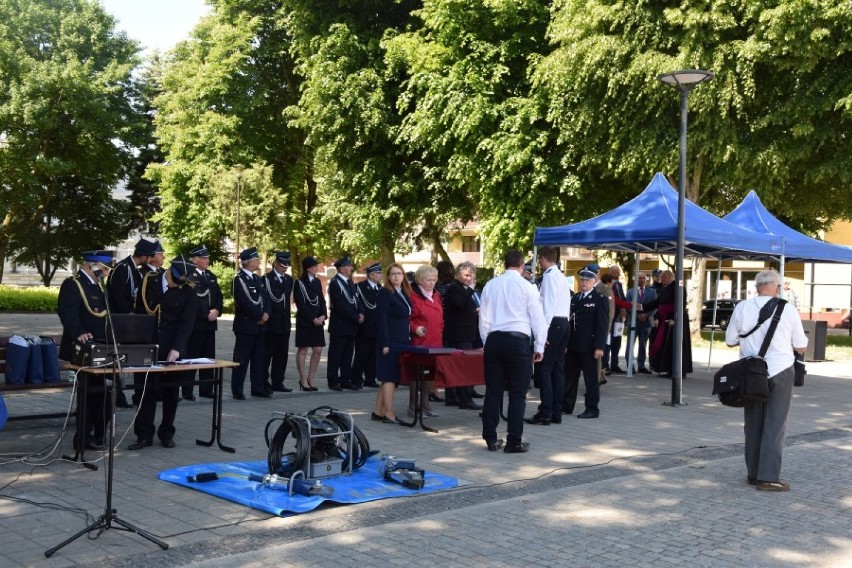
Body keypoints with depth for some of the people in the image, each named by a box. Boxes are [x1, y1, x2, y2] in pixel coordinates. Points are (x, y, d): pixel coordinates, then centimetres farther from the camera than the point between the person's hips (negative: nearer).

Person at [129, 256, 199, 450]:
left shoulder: (188, 292, -5)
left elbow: (187, 323, -11)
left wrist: (176, 349, -23)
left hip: (173, 349, -1)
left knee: (171, 392, 7)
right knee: (147, 390, 2)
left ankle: (167, 433, 18)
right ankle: (144, 434, 8)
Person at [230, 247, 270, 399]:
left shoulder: (257, 279, 15)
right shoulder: (238, 279, -11)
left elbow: (265, 298, 15)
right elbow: (244, 303, -19)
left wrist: (266, 313, -4)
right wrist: (260, 316, -12)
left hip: (259, 324, 8)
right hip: (245, 325, -8)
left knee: (259, 358, 10)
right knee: (241, 359, -2)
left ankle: (258, 388, 18)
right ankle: (237, 390, 5)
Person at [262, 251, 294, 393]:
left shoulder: (289, 279, 14)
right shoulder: (267, 278, -6)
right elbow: (274, 297, -13)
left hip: (284, 323, 6)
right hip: (271, 323, -6)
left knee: (282, 355, 8)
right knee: (267, 354, -1)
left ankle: (277, 383, 15)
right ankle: (263, 383, 4)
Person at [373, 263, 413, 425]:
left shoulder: (405, 293, 15)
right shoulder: (385, 293, -8)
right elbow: (382, 320, -13)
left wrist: (410, 337, 10)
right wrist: (385, 344, -18)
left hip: (402, 341, 8)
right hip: (390, 342, -8)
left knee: (389, 377, 11)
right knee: (389, 376, -3)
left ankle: (378, 411, 18)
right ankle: (389, 414, 2)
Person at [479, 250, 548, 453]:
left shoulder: (490, 285, 6)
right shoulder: (527, 287, -4)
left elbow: (484, 318, 9)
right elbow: (537, 318, -2)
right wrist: (539, 347, 6)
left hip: (494, 340, 4)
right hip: (518, 341, -4)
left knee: (493, 391, 9)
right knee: (517, 393, 2)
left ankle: (490, 438, 14)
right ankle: (514, 442, 3)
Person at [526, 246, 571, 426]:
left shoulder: (549, 276, -9)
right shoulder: (562, 277, 19)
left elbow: (548, 304, -17)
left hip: (553, 323, -10)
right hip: (564, 323, 10)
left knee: (544, 369, -9)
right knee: (557, 369, 10)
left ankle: (545, 414, -11)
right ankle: (556, 413, 12)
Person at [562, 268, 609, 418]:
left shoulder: (600, 299, -5)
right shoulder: (575, 298, 14)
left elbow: (602, 325, -10)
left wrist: (599, 347, -16)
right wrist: (566, 343, 11)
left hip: (589, 347, -6)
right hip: (573, 346, 6)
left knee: (591, 378, 2)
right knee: (569, 376, 10)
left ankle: (592, 409, 10)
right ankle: (566, 406, 18)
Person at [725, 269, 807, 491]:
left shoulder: (742, 308, -3)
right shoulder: (788, 310, -8)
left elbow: (730, 341, 5)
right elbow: (801, 347, 0)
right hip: (780, 373, -2)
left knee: (753, 424, 12)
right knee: (775, 425, 2)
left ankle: (753, 473, 18)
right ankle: (769, 477, 0)